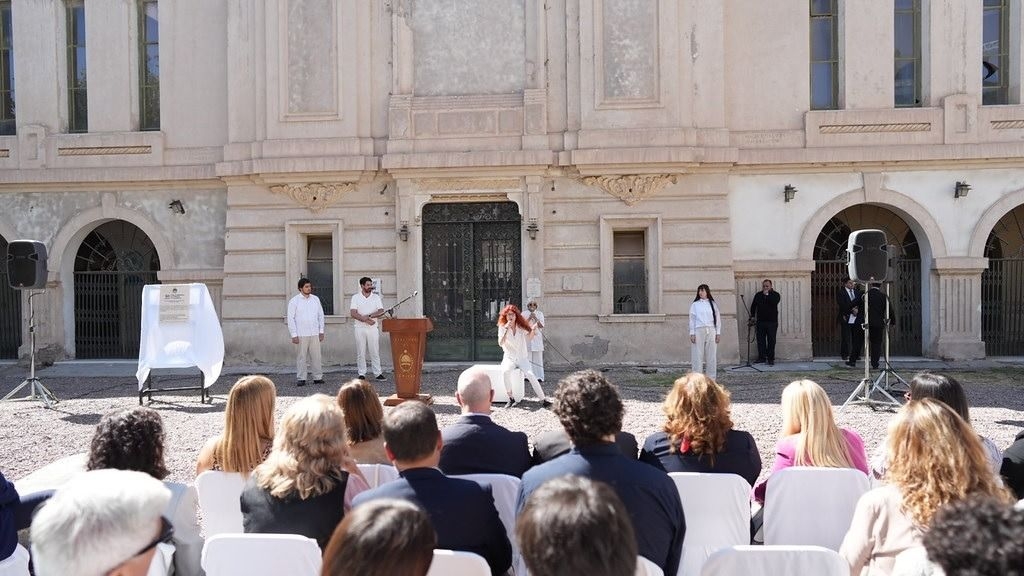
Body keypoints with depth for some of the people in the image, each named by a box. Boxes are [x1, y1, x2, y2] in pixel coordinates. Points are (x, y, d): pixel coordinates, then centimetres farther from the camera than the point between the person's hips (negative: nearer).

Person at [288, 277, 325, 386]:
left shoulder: (315, 299, 10)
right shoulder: (294, 301, -1)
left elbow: (320, 315, 15)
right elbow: (291, 319, -2)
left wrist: (321, 331, 10)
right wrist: (294, 335, -8)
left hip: (314, 333, 3)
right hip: (301, 335, -3)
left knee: (316, 356, 2)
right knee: (301, 357, -1)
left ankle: (318, 377, 8)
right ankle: (301, 378, 5)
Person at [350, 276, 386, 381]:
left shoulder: (376, 297, 7)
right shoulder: (355, 297, 2)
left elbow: (381, 312, -2)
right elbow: (353, 313, -8)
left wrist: (370, 316, -18)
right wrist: (366, 320, -17)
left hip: (373, 328, 1)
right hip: (360, 328, -1)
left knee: (375, 351, 0)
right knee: (361, 352, 1)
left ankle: (378, 373, 3)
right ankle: (362, 374, 7)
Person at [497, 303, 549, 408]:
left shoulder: (521, 326, 4)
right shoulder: (502, 327, 0)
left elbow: (529, 337, -12)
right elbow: (500, 343, -15)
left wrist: (533, 329, -31)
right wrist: (506, 329, -24)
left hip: (522, 358, 1)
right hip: (509, 358, -1)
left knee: (530, 374, -26)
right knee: (505, 372, -33)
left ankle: (543, 399, -22)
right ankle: (511, 398, -19)